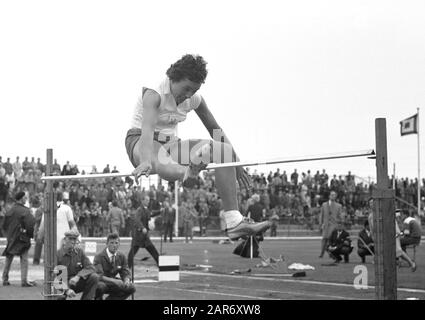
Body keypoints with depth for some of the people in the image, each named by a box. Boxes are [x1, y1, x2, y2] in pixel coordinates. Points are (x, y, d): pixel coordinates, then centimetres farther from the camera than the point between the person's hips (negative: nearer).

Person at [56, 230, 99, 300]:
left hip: (77, 282, 4)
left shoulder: (79, 251, 0)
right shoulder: (58, 254, -11)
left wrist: (78, 276, -29)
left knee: (94, 277, -23)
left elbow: (91, 268, -10)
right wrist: (66, 290, -30)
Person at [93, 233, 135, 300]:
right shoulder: (99, 257, -19)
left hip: (112, 283, 5)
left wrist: (127, 280, -25)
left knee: (131, 288, -16)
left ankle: (110, 299, 3)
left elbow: (126, 273, 0)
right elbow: (99, 276, -28)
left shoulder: (121, 256, -2)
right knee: (99, 285, -40)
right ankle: (98, 298, -5)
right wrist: (114, 281, -40)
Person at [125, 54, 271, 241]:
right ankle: (188, 173, -73)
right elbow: (147, 128, -39)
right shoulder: (153, 94, -21)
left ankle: (234, 223, -23)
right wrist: (146, 160, -56)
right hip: (140, 144, -5)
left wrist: (235, 163, 11)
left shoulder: (194, 99, 0)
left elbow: (216, 131, 10)